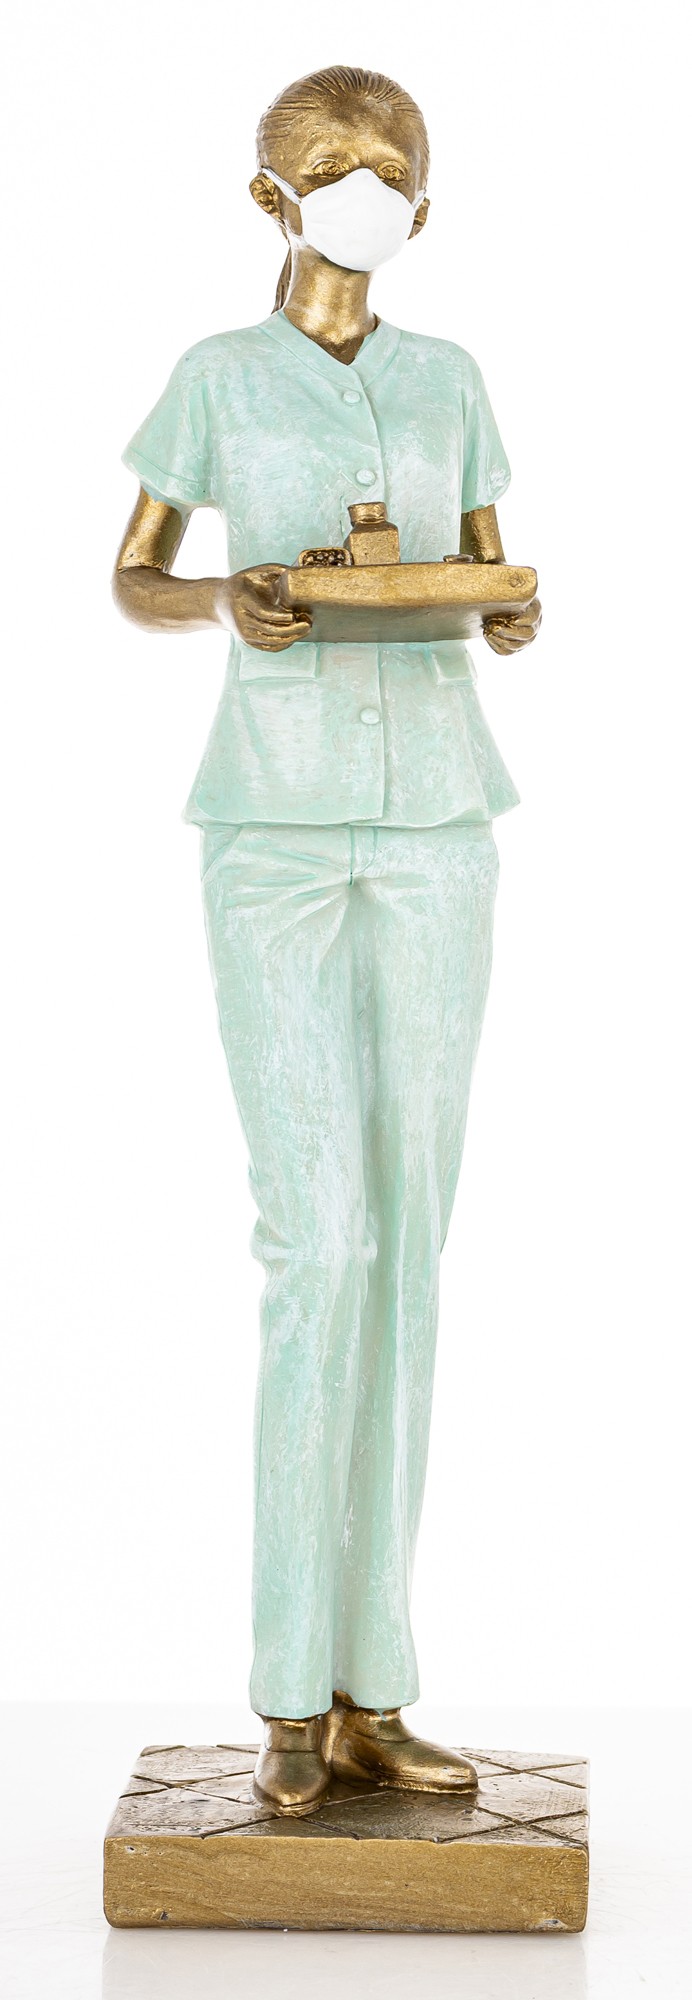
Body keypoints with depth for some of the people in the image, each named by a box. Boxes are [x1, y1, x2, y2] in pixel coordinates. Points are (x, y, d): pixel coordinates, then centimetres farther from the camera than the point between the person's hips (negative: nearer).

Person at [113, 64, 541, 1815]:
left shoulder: (452, 383, 12)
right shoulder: (215, 375, 5)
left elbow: (496, 589, 14)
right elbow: (130, 579, 10)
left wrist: (517, 618, -11)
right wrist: (225, 607, -13)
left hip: (434, 829, 3)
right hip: (271, 829, -3)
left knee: (408, 1248, 1)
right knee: (318, 1240, -12)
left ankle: (372, 1686, 7)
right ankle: (295, 1692, -3)